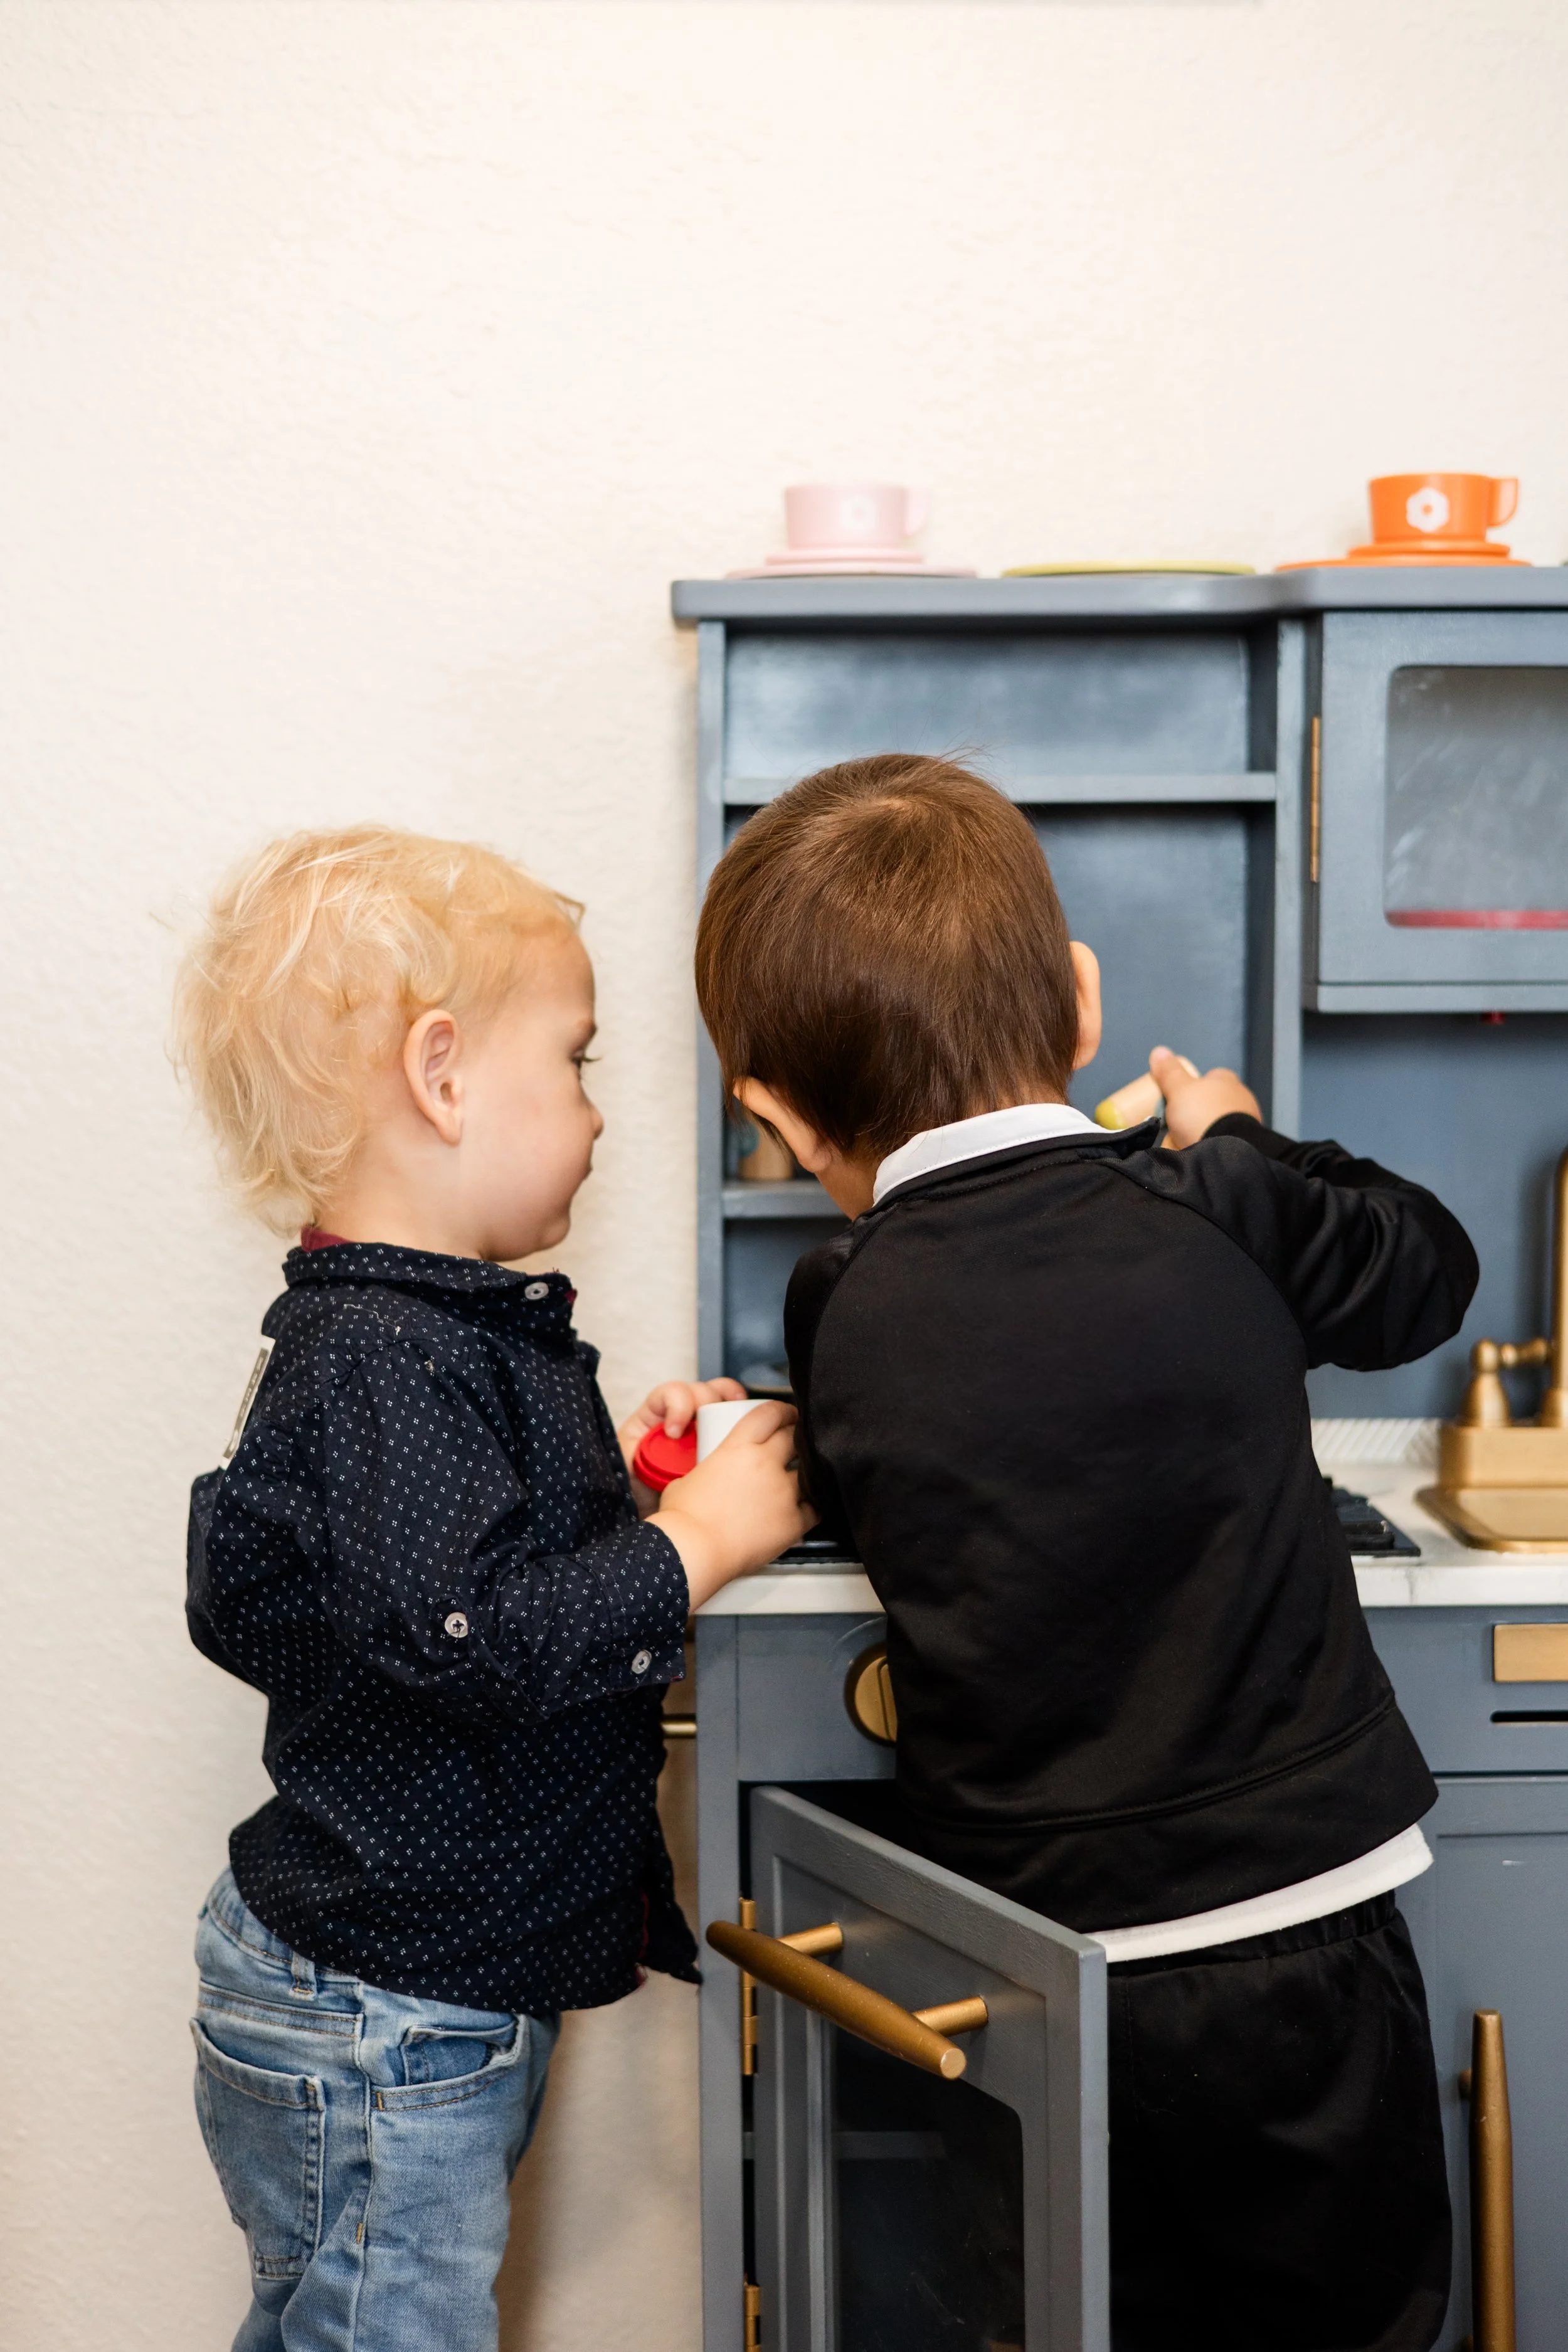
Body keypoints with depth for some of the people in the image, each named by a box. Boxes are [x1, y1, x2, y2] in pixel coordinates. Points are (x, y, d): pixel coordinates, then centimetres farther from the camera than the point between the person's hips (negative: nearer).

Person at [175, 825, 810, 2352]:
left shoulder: (438, 1328, 10)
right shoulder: (384, 1363, -23)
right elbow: (460, 1635, -32)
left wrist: (614, 1484, 6)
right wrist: (693, 1540, -22)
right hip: (381, 2022, -10)